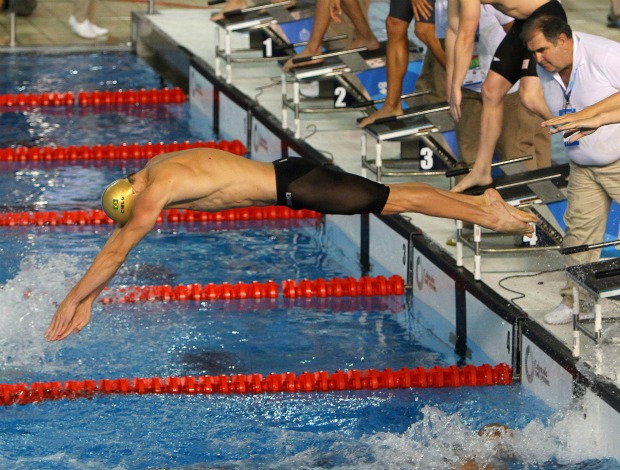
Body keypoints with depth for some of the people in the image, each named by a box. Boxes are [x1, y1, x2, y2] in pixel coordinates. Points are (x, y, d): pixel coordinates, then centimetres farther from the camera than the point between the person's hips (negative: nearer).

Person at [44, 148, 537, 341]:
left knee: (396, 199, -3)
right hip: (287, 175, 8)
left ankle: (492, 215, 2)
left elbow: (117, 251, -19)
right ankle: (481, 201, 23)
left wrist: (73, 300, -14)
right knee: (391, 196, 15)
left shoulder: (155, 191, -20)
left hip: (293, 187, -8)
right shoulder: (154, 169, 7)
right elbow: (118, 234, 16)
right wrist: (89, 296, 15)